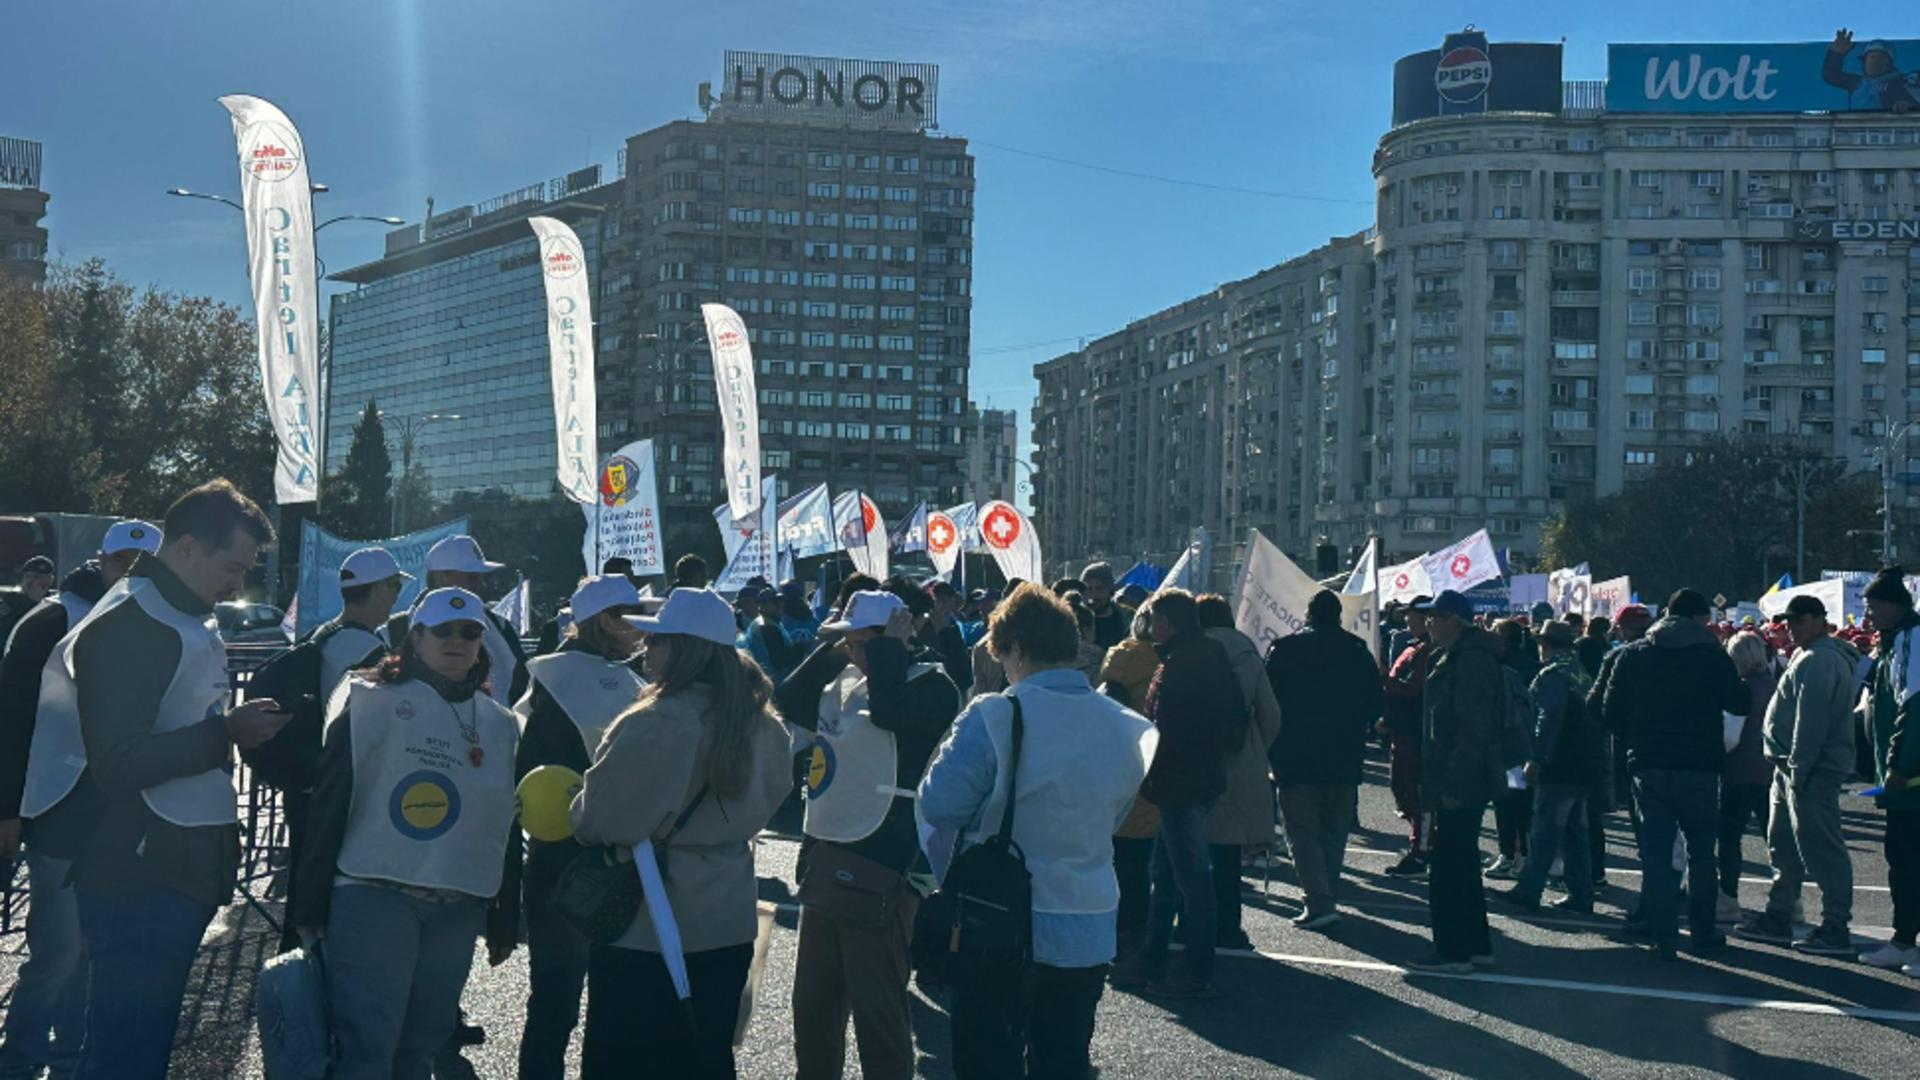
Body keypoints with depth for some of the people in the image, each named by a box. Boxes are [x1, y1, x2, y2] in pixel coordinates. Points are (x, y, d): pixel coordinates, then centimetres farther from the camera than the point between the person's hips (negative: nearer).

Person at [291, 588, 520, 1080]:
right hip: (373, 895, -5)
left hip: (458, 908, 5)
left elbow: (507, 827, 18)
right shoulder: (371, 702, -1)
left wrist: (505, 922, 16)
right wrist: (309, 905, -7)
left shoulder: (501, 725, 14)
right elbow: (329, 804, -4)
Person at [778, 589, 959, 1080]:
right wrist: (830, 650, 6)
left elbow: (889, 710, -29)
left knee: (877, 1007, -5)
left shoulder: (930, 684, -11)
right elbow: (791, 705, 10)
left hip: (880, 865, -9)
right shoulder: (845, 678, 14)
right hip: (825, 856, 9)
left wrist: (888, 648, -16)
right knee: (813, 1002, 19)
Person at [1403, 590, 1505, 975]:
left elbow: (1473, 730, -22)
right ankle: (1476, 946, 24)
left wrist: (1452, 784, -23)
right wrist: (1436, 782, 21)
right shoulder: (1454, 658, 16)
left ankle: (1452, 951, -2)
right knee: (1462, 865, 16)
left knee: (1448, 867, -6)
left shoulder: (1470, 661, -17)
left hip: (1460, 784, -11)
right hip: (1456, 782, 11)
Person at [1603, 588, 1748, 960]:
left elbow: (1612, 711, 1)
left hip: (1648, 766, 2)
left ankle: (1663, 936, 1)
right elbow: (1739, 702, -2)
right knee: (1701, 850, 13)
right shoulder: (1711, 655, -5)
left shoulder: (1633, 655, 3)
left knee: (1656, 851, 4)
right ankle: (1702, 932, 18)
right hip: (1698, 766, -2)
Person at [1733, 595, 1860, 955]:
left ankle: (1836, 929, -5)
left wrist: (1799, 768, -22)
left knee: (1822, 849, -8)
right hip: (1792, 768, 11)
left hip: (1812, 770, -11)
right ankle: (1778, 918, 25)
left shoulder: (1818, 661, -15)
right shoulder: (1809, 657, 19)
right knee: (1784, 845, 16)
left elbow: (1811, 721, -22)